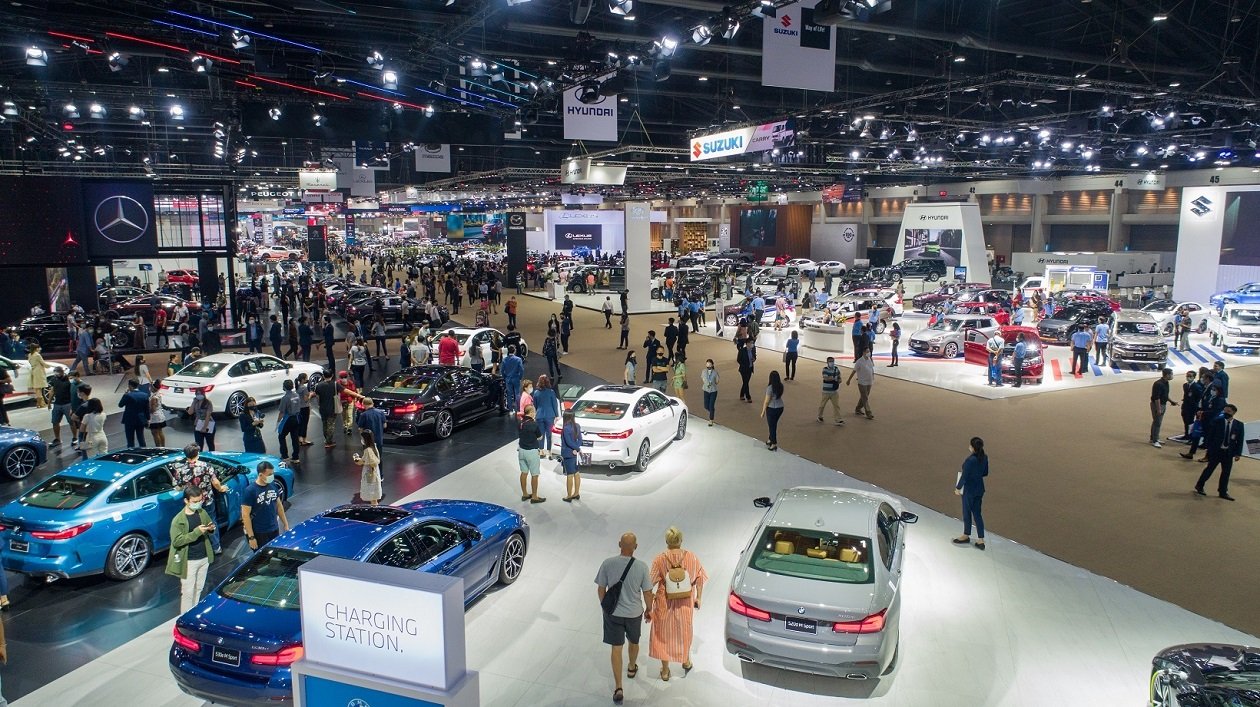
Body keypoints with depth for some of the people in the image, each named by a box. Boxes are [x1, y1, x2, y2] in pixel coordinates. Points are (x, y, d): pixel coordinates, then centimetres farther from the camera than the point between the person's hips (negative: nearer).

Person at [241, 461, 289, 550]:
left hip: (274, 530, 5)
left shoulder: (273, 485, -1)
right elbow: (245, 515, -16)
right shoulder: (250, 491, -17)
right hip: (259, 533, -5)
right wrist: (251, 537, -17)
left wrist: (285, 524, 13)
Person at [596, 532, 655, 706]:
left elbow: (601, 589, -6)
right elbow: (647, 593, -10)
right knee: (634, 642, 27)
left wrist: (604, 606, 12)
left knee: (616, 648, 9)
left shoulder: (608, 563, -17)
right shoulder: (642, 566, -19)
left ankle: (618, 688, 5)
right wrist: (648, 611, 8)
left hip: (612, 613, 0)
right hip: (634, 613, 1)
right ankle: (632, 668, 52)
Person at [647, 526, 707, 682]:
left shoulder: (660, 560, -18)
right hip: (685, 604, 2)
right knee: (684, 631, 26)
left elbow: (650, 583, -14)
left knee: (664, 635, 16)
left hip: (665, 605, -2)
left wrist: (651, 596, 3)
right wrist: (698, 597, 8)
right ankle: (686, 662, 44)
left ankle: (665, 670, 26)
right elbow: (699, 579, -5)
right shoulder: (691, 557, -13)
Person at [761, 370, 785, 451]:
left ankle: (774, 444, 15)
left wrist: (763, 411, -9)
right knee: (774, 424, 24)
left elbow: (767, 401, -18)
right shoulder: (781, 386, -6)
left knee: (772, 426, 8)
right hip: (780, 407, 7)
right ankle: (771, 439, 41)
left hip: (771, 409, -7)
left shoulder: (770, 388, -23)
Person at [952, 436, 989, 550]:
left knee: (967, 512, 12)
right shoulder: (985, 457, -3)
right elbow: (985, 473, 9)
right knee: (977, 513, 13)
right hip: (980, 488, 7)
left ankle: (966, 535, 30)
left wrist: (958, 488, -7)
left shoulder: (970, 460, -26)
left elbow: (964, 476, -19)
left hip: (969, 490, -7)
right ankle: (981, 540, 13)